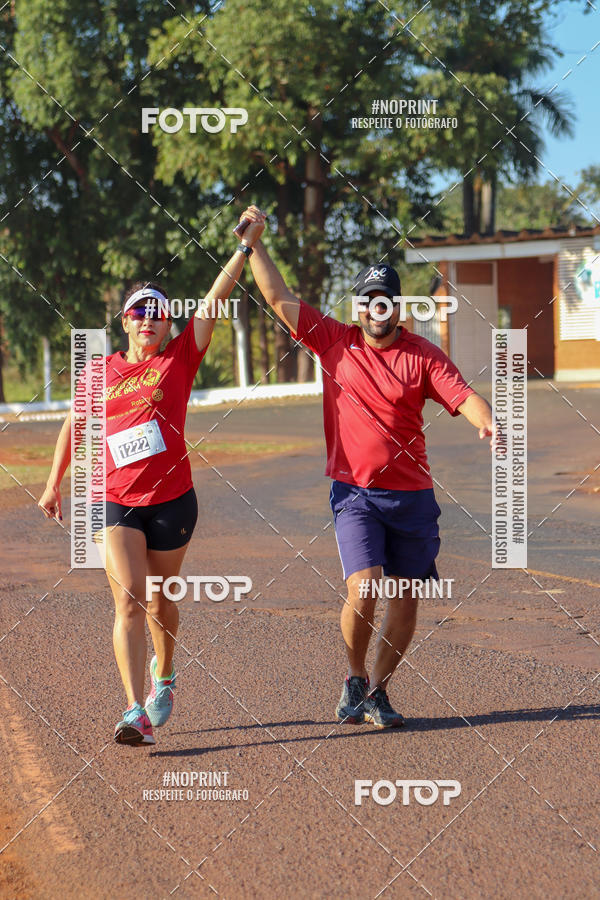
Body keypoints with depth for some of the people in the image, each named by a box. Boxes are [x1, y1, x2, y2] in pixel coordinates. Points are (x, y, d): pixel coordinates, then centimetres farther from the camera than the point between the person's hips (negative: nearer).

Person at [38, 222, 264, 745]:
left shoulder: (180, 359, 1)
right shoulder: (100, 372, 5)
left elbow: (215, 300, -7)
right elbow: (73, 427, 18)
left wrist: (246, 248, -14)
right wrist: (54, 484, 21)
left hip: (172, 500, 0)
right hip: (117, 502, 0)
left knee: (160, 602, 13)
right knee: (129, 603, -12)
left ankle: (164, 676, 42)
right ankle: (136, 713, -19)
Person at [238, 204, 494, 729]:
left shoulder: (422, 355, 1)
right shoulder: (335, 341, 3)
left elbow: (463, 397, -10)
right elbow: (279, 299, 3)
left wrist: (488, 425, -31)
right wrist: (254, 244, -3)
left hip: (412, 494, 1)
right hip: (354, 493, -1)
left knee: (404, 597, 4)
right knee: (364, 588, -15)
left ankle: (379, 691, 20)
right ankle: (355, 679, 8)